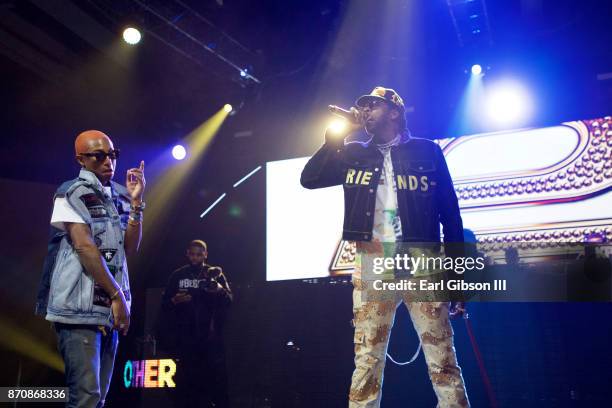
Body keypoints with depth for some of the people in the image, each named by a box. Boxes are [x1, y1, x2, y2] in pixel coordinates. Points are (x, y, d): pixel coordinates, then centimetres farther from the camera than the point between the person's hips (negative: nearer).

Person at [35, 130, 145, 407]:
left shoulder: (119, 196, 14)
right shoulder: (72, 193, -4)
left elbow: (129, 249, 7)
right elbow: (84, 246, -14)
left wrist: (135, 202, -4)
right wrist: (118, 295, -16)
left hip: (109, 308, 7)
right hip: (80, 307, -7)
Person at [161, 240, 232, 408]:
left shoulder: (215, 273, 9)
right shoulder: (177, 275, 13)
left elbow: (229, 300, -2)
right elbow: (164, 303, 11)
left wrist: (220, 290, -22)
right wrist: (174, 301, -10)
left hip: (210, 335, -2)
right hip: (185, 335, 2)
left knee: (216, 374, -10)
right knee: (187, 376, 2)